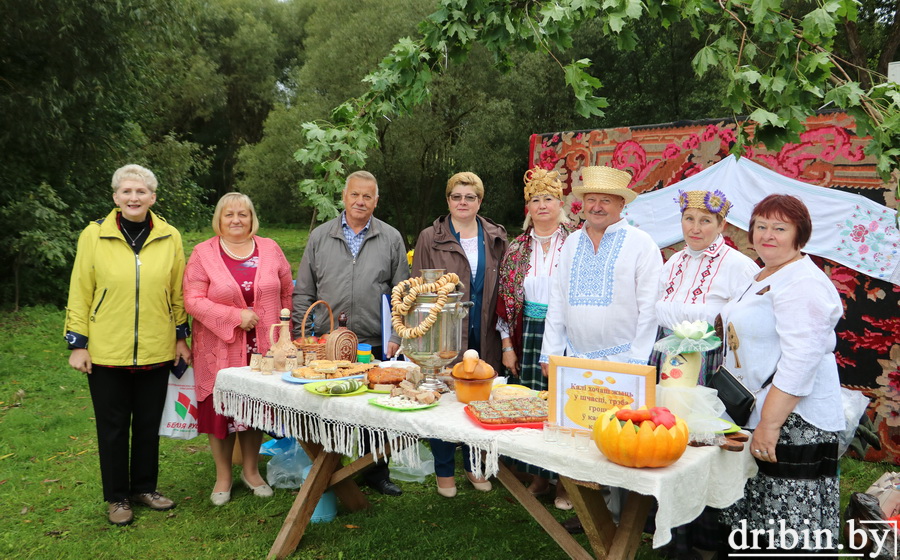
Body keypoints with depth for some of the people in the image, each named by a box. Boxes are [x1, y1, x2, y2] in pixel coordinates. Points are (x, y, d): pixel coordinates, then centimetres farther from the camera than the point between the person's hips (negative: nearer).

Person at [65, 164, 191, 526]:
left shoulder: (170, 238, 0)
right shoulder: (94, 235, -5)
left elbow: (177, 292, 7)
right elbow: (79, 293, -2)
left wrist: (181, 336, 8)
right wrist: (78, 343, -3)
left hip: (156, 350, 2)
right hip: (107, 351, -1)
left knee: (149, 424, 13)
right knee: (113, 426, 10)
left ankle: (144, 487, 32)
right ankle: (117, 497, 26)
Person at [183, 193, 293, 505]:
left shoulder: (270, 249, 5)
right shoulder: (203, 254, -3)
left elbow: (287, 292, 11)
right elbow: (193, 301, -10)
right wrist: (236, 316, -18)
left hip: (262, 347, 2)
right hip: (220, 348, -2)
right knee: (221, 409, 6)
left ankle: (251, 470, 30)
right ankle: (223, 476, 24)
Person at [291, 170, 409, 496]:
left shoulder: (391, 239, 6)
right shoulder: (320, 237, 8)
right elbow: (303, 293, 8)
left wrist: (396, 337, -4)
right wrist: (300, 336, 1)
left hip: (375, 344, 0)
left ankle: (376, 472, 27)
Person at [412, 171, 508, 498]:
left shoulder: (496, 239, 9)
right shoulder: (430, 238, 1)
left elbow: (502, 289, 11)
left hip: (483, 337, 3)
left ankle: (474, 465, 30)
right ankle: (445, 471, 23)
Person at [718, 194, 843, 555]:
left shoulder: (803, 282, -16)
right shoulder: (763, 278, 16)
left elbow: (801, 360, -24)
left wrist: (770, 424, -25)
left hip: (793, 421, -10)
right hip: (754, 414, 10)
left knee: (789, 524, -2)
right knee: (750, 513, 16)